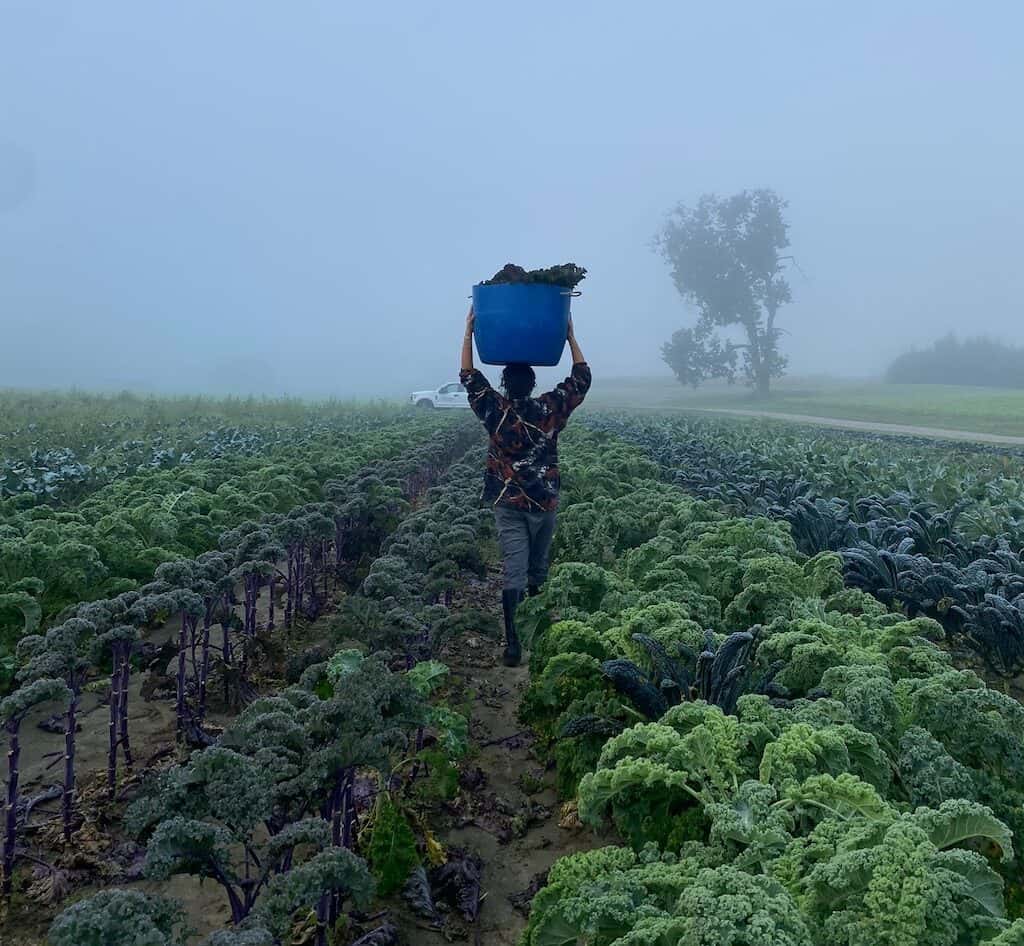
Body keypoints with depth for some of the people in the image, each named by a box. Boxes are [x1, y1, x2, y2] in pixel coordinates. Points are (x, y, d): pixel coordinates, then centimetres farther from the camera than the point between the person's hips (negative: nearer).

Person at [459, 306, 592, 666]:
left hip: (508, 504, -1)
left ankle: (512, 642, -13)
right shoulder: (551, 408, -5)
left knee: (513, 572, -5)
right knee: (538, 568, 18)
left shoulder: (495, 410, -7)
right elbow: (582, 379, 6)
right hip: (545, 501, 1)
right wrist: (570, 337, 10)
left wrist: (468, 332, 4)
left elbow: (469, 376, 3)